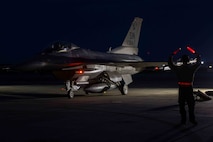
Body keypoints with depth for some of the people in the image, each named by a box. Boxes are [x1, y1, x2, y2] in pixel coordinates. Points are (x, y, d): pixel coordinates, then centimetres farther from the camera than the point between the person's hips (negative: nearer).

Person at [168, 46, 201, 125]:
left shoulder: (178, 68, -6)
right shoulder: (192, 67, -5)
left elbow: (170, 62, 8)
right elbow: (199, 60, 11)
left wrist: (175, 52, 10)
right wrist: (192, 51, 14)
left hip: (181, 88, 0)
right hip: (189, 88, 0)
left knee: (182, 105, 9)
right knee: (191, 104, 10)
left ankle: (183, 120, 8)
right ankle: (192, 119, 9)